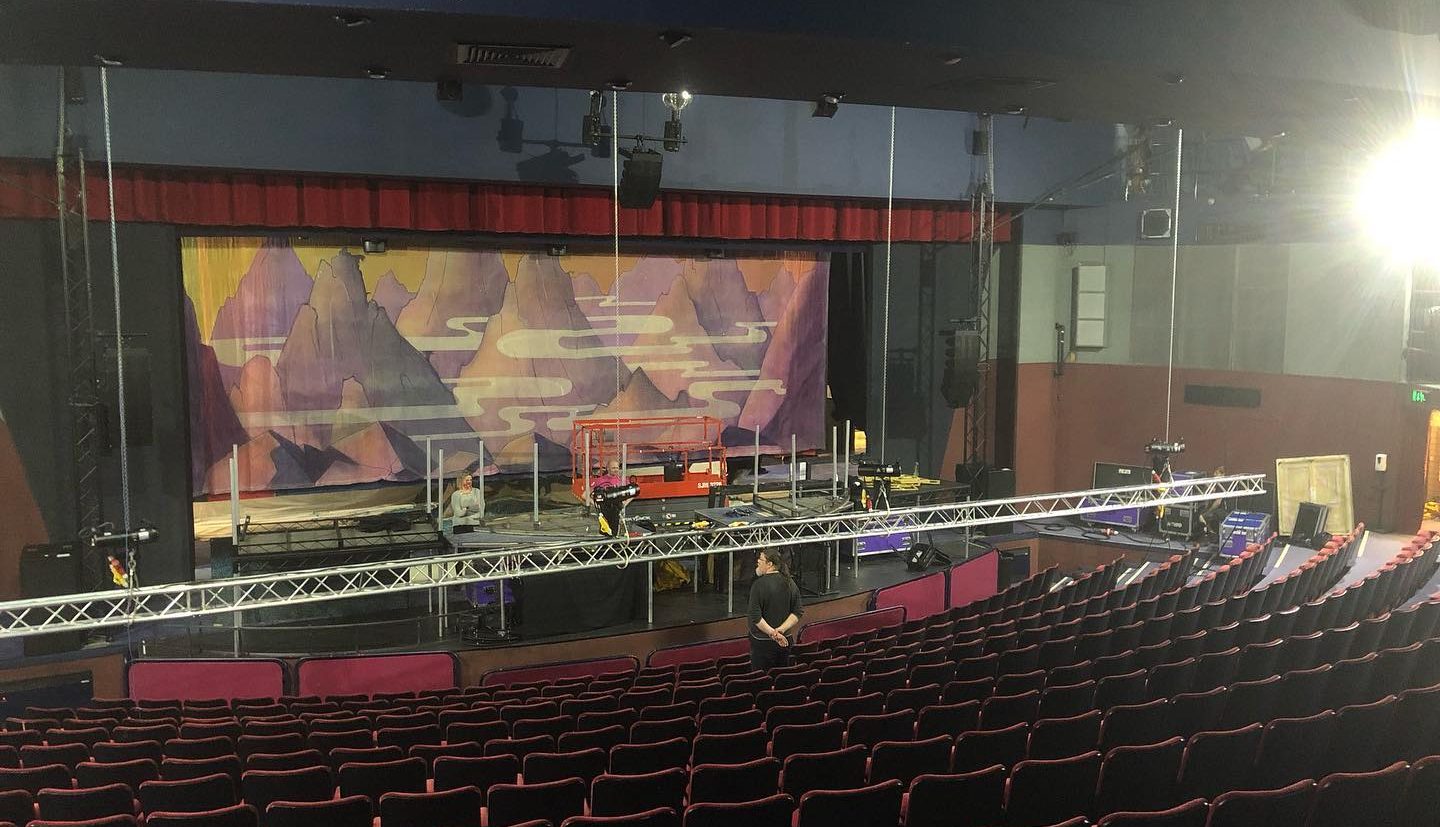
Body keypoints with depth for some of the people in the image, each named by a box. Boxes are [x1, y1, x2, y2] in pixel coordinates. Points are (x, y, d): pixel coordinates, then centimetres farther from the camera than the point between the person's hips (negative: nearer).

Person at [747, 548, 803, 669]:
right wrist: (781, 630, -8)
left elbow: (755, 617, -22)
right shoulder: (789, 582, 2)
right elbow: (798, 612, 1)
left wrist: (773, 633, -16)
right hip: (785, 640, 6)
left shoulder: (759, 584, -17)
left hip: (763, 641, -6)